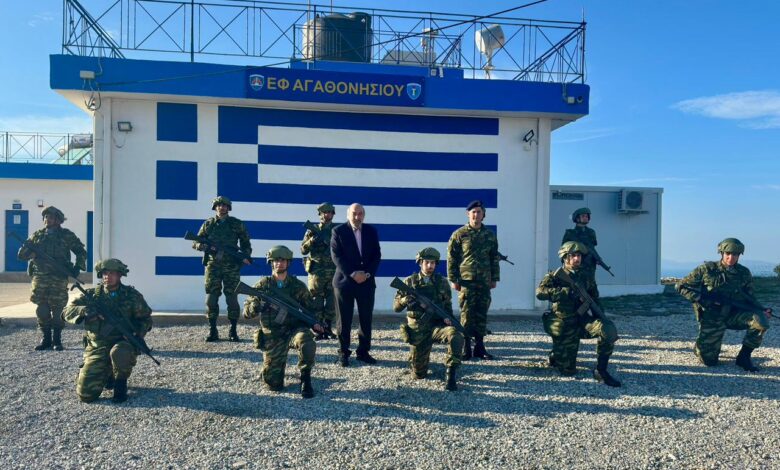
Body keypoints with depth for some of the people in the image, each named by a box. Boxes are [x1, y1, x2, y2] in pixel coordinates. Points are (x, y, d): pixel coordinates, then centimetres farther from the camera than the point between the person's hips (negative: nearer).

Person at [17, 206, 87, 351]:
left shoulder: (67, 235, 7)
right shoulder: (37, 235, 13)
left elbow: (81, 251, 11)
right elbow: (22, 255, 14)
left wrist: (78, 266, -3)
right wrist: (30, 249, -8)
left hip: (59, 279, -2)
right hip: (40, 278, 2)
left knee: (58, 310, -3)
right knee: (42, 310, 1)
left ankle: (57, 340, 8)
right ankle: (45, 339, 13)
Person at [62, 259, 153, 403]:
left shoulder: (131, 295, 1)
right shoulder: (92, 295, 3)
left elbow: (146, 318, 10)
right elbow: (67, 312, -3)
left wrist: (139, 334, -10)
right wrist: (84, 310, -24)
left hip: (122, 344, -2)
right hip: (97, 349, 2)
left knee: (119, 352, -40)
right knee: (86, 394, -10)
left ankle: (121, 383, -9)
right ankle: (108, 375, 23)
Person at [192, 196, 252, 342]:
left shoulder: (237, 224, 6)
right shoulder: (208, 224, 8)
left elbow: (246, 244, 10)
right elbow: (195, 243, 11)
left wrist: (246, 256, -8)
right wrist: (206, 247, -9)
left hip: (232, 266, -1)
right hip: (213, 266, 1)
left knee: (232, 298, -1)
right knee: (211, 298, 0)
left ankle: (233, 331, 7)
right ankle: (212, 331, 9)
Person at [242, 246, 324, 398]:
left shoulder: (298, 286, 2)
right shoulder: (263, 285, 0)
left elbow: (310, 308, 11)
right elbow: (247, 312, 1)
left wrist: (314, 323, -10)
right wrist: (257, 304, -21)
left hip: (295, 329, 0)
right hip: (272, 336, 1)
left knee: (307, 343, -37)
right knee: (273, 384, -3)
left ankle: (305, 378, -10)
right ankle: (280, 363, 33)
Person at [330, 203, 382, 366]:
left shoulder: (371, 231, 8)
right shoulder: (338, 231, -2)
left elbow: (377, 255, 5)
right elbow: (336, 256, -9)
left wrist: (367, 273, -9)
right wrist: (352, 274, -16)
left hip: (367, 281, 3)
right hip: (344, 280, -3)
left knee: (366, 318, 5)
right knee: (345, 320, 2)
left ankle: (363, 351, 16)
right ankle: (343, 353, 12)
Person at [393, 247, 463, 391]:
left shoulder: (442, 282, 3)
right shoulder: (410, 281, 1)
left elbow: (447, 305, 14)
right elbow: (396, 307, 1)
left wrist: (448, 317, -8)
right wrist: (405, 299, -21)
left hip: (437, 325, 0)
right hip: (417, 330, 0)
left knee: (456, 336, -34)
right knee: (418, 374, 1)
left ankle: (451, 374, -20)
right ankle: (420, 362, 38)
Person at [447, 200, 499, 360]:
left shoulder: (490, 235, 10)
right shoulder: (459, 234, 0)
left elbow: (494, 258, 16)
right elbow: (451, 258, 0)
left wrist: (494, 278, 11)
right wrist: (453, 279, -5)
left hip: (484, 281, 4)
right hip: (466, 281, -3)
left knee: (482, 314, 7)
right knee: (467, 314, -2)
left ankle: (479, 347, 16)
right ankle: (466, 348, 4)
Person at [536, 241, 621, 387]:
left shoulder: (586, 276, 5)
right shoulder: (556, 276, -8)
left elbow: (595, 300, 16)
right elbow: (540, 292, -26)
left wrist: (601, 320, -2)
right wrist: (567, 292, -33)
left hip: (582, 320, 3)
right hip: (564, 327, -3)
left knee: (609, 330, -27)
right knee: (567, 370, -1)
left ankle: (601, 371, -11)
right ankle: (555, 356, 35)